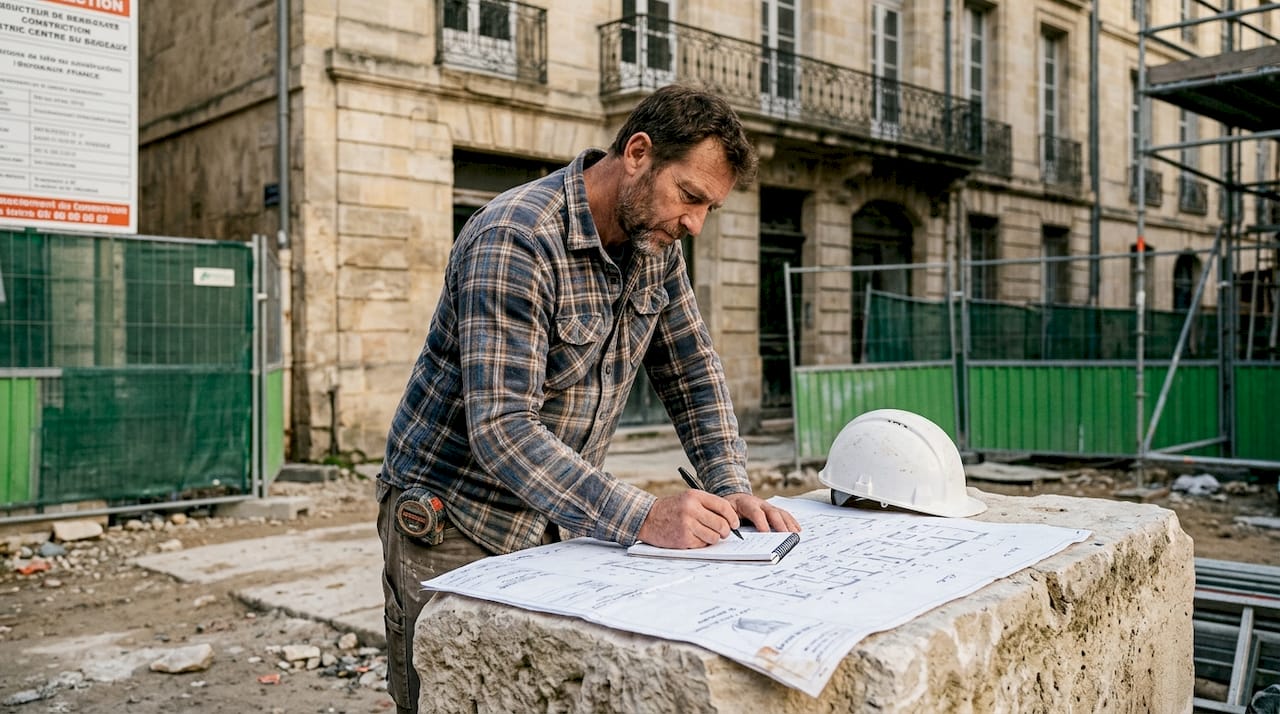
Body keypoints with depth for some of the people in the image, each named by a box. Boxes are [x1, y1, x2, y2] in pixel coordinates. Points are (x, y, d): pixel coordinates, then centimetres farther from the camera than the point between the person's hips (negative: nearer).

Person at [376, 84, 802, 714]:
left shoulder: (656, 243, 0)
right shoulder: (516, 241, -25)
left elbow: (692, 374, 6)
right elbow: (501, 429, -32)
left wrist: (732, 489, -9)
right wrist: (641, 519, -38)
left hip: (559, 522, 7)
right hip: (455, 529, -6)